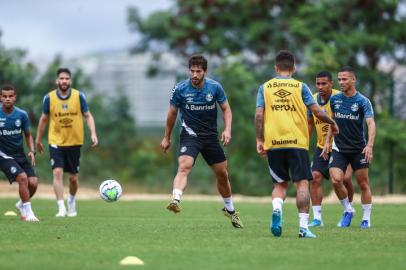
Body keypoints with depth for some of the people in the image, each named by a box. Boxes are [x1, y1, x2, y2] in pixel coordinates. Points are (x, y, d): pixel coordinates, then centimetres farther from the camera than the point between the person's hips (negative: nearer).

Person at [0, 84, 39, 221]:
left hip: (20, 156, 4)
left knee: (33, 182, -9)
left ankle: (22, 204, 23)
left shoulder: (22, 115, -2)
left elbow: (28, 135, 13)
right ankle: (28, 213, -11)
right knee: (22, 177, -25)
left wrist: (32, 151, -2)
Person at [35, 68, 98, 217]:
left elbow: (88, 116, 0)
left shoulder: (79, 96, -5)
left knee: (73, 177, 8)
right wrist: (38, 140, 15)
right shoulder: (49, 97, -4)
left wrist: (93, 134, -15)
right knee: (57, 172, -18)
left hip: (74, 142, 1)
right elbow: (44, 119, 9)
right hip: (56, 142, -1)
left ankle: (72, 201, 37)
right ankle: (61, 208, -19)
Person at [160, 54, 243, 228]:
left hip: (211, 136, 3)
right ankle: (176, 201, -46)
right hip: (190, 134, -3)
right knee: (184, 166, -29)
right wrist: (167, 138, 12)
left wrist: (227, 129, -10)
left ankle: (230, 209, 32)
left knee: (222, 174, 11)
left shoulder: (215, 87, -5)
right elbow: (172, 113, 5)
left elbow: (226, 109, 7)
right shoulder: (180, 89, -9)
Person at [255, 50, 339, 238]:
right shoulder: (300, 87, 3)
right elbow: (317, 112, 0)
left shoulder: (265, 87, 8)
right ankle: (303, 226, -11)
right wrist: (333, 123, 16)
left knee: (280, 184, 14)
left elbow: (259, 115, 0)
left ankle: (276, 209, -15)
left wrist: (259, 140, 5)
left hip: (273, 143, 2)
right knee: (302, 183, -1)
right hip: (297, 142, -2)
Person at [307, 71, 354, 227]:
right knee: (315, 177, -11)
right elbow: (310, 123, 15)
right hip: (322, 147, 4)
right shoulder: (313, 99, 1)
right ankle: (317, 218, -8)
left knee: (345, 178, -11)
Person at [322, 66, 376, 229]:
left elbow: (371, 123, -20)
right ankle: (348, 210, 7)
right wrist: (327, 142, 13)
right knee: (336, 180, -15)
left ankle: (366, 218, 17)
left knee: (363, 184, 2)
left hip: (359, 149, -2)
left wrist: (370, 145, -33)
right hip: (339, 148, 2)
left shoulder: (363, 101, -10)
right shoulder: (334, 100, 3)